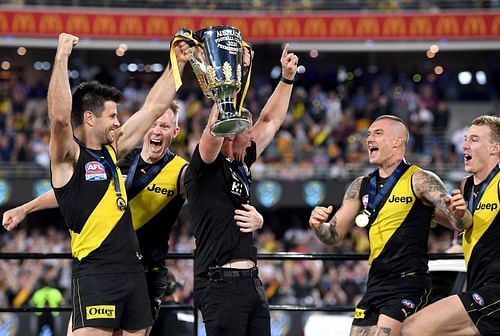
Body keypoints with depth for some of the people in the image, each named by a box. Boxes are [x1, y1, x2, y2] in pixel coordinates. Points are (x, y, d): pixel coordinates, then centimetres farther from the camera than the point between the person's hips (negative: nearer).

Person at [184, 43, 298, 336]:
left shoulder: (240, 166, 16)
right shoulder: (205, 167, -6)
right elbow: (217, 125, -23)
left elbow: (270, 122, 24)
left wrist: (287, 79, 21)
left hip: (251, 280, 9)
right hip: (221, 282, -9)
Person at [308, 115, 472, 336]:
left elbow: (459, 221, -11)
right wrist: (318, 225, -7)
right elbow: (333, 236, 16)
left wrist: (460, 213, -36)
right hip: (375, 284, 7)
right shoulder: (361, 186, 13)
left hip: (408, 283, -7)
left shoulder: (419, 180, -6)